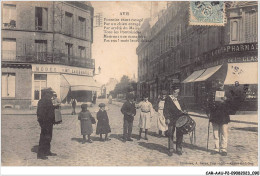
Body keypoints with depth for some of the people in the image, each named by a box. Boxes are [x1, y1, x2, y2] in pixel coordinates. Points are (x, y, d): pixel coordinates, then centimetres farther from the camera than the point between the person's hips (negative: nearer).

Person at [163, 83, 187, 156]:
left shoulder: (180, 100, 14)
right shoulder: (168, 99, 1)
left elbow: (183, 108, 20)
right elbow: (165, 109, -3)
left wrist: (184, 111, -3)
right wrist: (167, 118, -12)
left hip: (179, 119, 4)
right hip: (171, 120, -3)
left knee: (180, 135, 5)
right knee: (170, 135, 2)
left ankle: (179, 149, 17)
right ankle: (170, 150, 13)